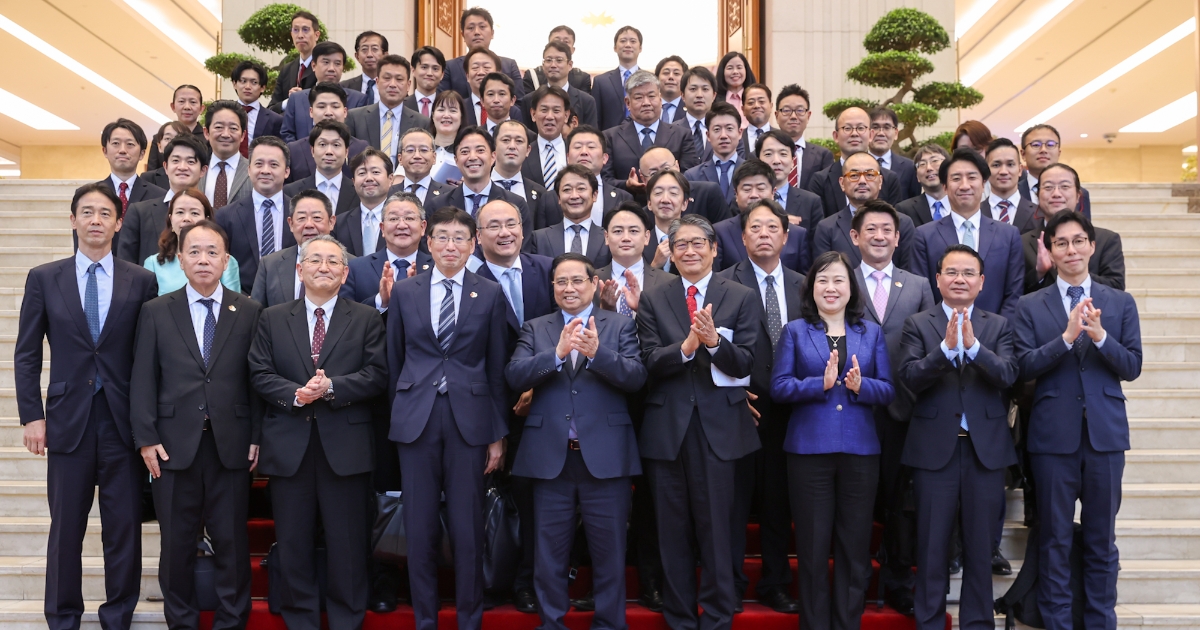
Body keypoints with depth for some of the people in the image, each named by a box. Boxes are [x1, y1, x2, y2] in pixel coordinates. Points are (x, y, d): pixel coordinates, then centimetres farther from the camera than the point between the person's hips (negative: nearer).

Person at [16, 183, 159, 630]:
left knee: (124, 528, 6)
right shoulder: (43, 278, 4)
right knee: (65, 529, 8)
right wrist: (31, 416, -1)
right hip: (69, 421, 0)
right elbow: (26, 354, 5)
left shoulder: (141, 282, 3)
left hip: (124, 422, 0)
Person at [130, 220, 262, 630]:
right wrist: (146, 438, -4)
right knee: (177, 543, 9)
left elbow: (256, 377, 3)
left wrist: (257, 437, -2)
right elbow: (143, 380, 2)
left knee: (232, 542, 6)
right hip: (174, 444, 1)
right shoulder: (156, 312, 5)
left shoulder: (248, 312, 4)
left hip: (231, 445, 0)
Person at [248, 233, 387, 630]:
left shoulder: (367, 320, 6)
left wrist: (330, 387, -16)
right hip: (289, 445, 2)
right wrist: (297, 394, -15)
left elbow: (377, 375, -4)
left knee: (347, 543, 5)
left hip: (346, 445, -1)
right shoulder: (272, 319, 11)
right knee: (293, 542, 9)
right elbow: (259, 374, 2)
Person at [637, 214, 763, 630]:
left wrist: (714, 341, -25)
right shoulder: (653, 300, 7)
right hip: (667, 428, 2)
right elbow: (651, 362, -4)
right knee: (673, 532, 9)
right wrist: (686, 346, -24)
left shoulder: (742, 298, 3)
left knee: (716, 529, 2)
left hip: (719, 427, -2)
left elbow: (745, 364, -6)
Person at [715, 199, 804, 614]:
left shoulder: (802, 286, 9)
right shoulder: (724, 283, -3)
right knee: (735, 501, 3)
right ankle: (731, 588, 14)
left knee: (778, 502, 12)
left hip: (787, 409, 4)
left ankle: (775, 586, 24)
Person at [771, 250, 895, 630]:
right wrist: (820, 383, -18)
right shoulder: (795, 331, 5)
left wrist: (861, 385, -16)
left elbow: (888, 389, 3)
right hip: (809, 449, -2)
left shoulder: (871, 333, 10)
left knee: (855, 547, 8)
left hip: (860, 450, 2)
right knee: (812, 547, 6)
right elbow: (778, 387, -5)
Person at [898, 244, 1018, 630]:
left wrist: (973, 345, -23)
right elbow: (910, 377, -10)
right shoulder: (918, 324, 3)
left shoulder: (999, 326, 8)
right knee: (932, 543, 6)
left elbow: (1008, 375, -9)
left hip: (986, 448, 1)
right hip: (934, 448, -1)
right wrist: (946, 347, -23)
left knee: (980, 543, 10)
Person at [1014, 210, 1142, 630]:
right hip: (1053, 435, -1)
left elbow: (1132, 367, 0)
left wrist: (1099, 335, -18)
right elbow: (1024, 367, -7)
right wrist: (1067, 336, -20)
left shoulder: (1121, 303, 7)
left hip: (1106, 434, 1)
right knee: (1054, 539, 6)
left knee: (1102, 538, 9)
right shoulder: (1030, 307, 4)